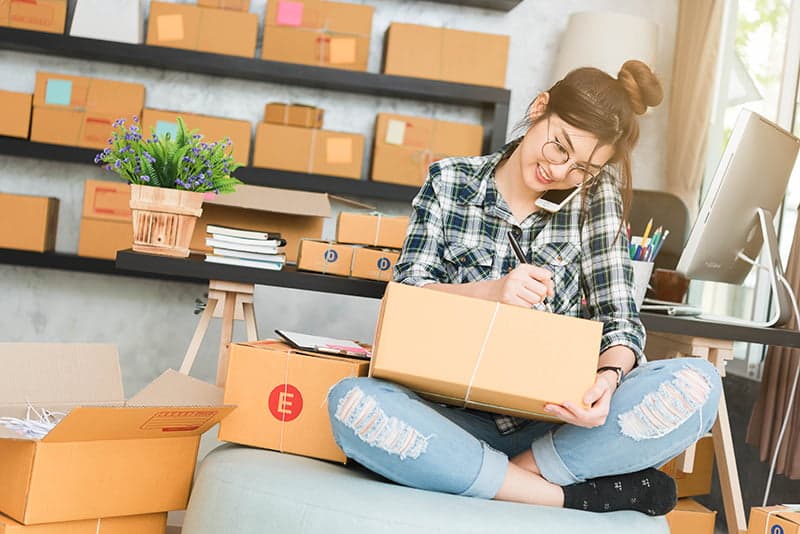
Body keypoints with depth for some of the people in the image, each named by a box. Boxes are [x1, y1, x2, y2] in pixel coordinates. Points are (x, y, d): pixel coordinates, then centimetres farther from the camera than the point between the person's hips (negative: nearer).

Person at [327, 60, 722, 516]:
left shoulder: (595, 197, 5)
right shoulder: (450, 182, 4)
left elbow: (619, 316, 0)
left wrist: (609, 376, -24)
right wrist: (492, 292, -21)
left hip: (556, 417, 0)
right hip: (459, 412, 0)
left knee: (697, 384, -24)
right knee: (352, 402, -33)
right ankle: (576, 494, -25)